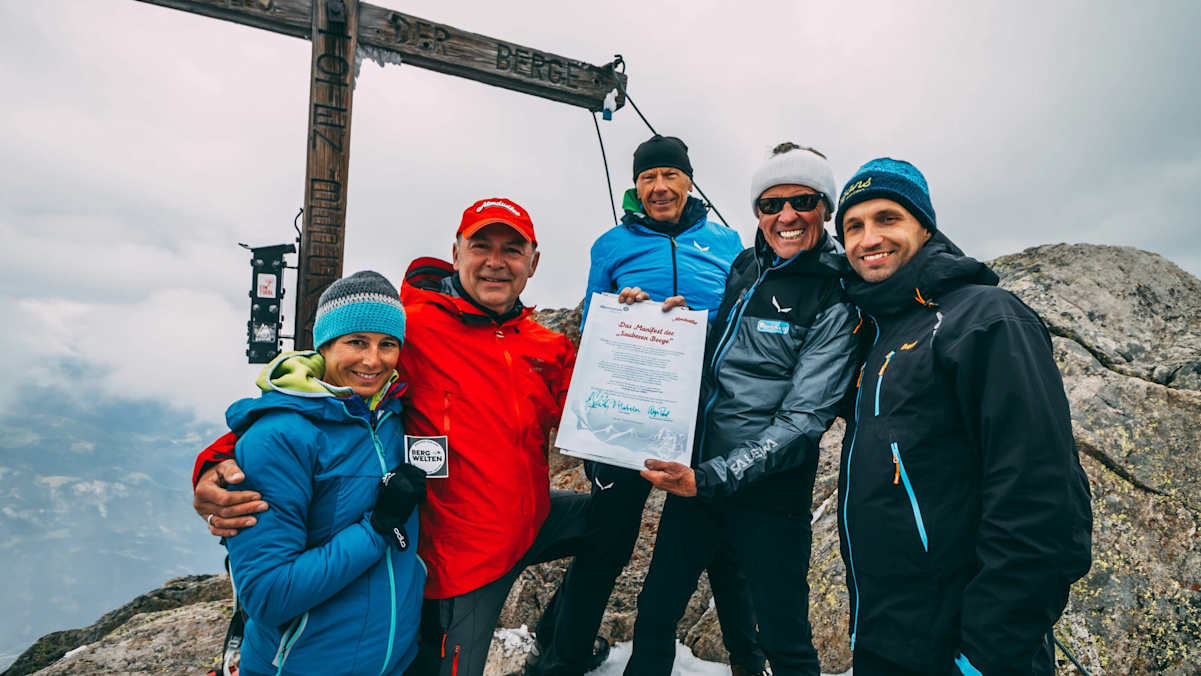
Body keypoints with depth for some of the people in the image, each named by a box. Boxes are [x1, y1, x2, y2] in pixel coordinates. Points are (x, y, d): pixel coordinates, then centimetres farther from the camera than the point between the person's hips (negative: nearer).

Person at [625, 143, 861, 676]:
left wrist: (712, 479, -24)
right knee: (654, 613, 14)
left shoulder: (836, 298, -12)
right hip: (694, 475, 5)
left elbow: (802, 420, -17)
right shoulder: (745, 267, 6)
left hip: (768, 492, -5)